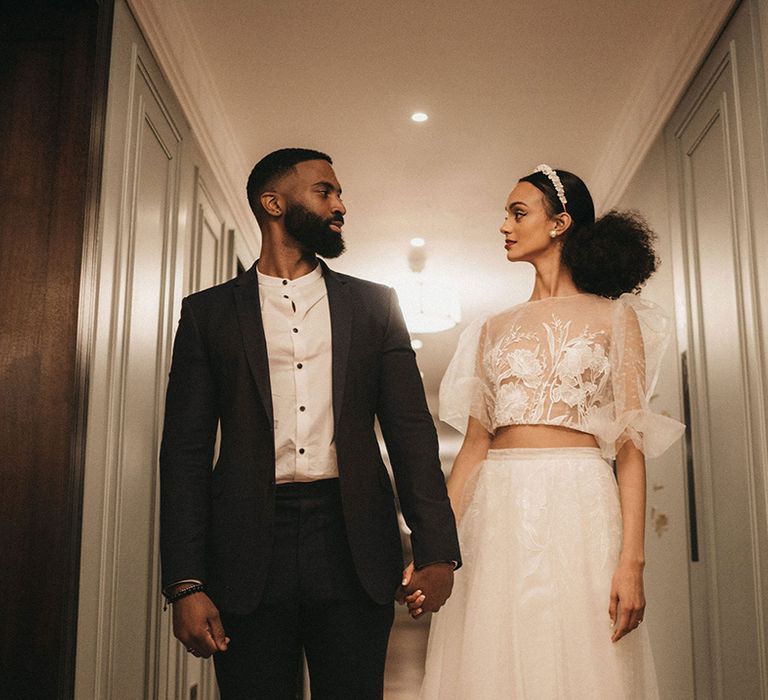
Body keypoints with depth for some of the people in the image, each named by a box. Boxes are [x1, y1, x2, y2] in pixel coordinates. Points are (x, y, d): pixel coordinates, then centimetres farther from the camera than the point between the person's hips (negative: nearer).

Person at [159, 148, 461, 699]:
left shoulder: (374, 305, 10)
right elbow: (187, 451, 3)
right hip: (248, 553, 0)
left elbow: (411, 431, 6)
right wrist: (186, 584, -5)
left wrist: (436, 552, -4)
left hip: (354, 548, 1)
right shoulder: (209, 312, 7)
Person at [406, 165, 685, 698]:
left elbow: (631, 446, -2)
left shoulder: (615, 317, 5)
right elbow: (474, 443, 10)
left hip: (579, 512, -3)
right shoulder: (495, 329, 15)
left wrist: (632, 559, -12)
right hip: (497, 516, 3)